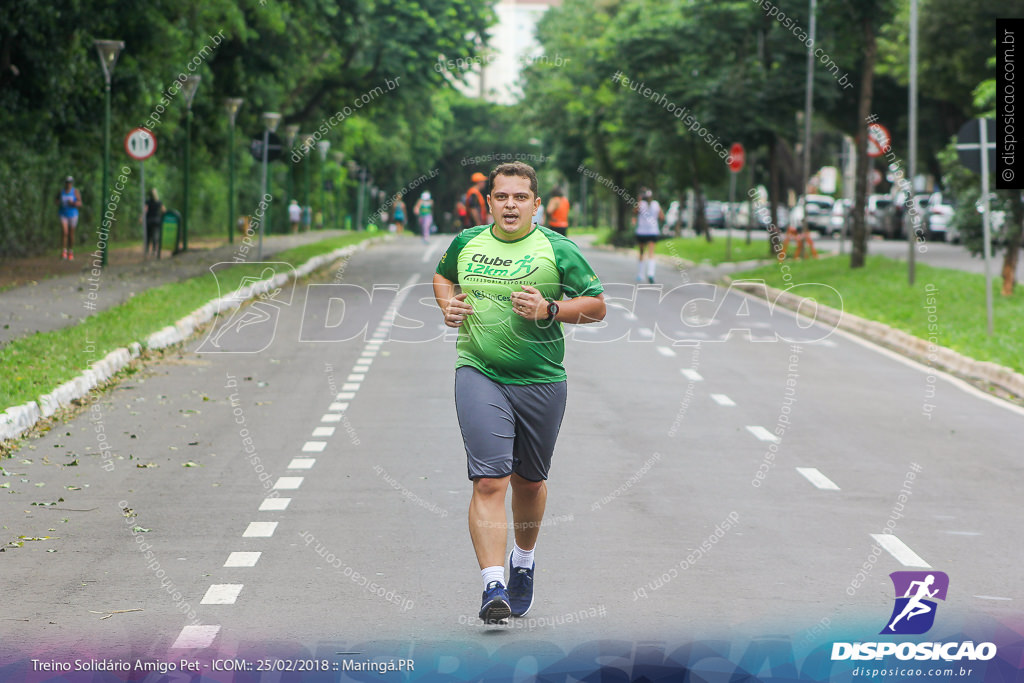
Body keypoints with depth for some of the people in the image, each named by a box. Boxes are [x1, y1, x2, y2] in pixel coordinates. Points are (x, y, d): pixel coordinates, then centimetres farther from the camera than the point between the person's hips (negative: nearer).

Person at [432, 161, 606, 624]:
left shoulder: (557, 250, -4)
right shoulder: (466, 244, 5)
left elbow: (597, 306, 0)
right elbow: (442, 275, 26)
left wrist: (549, 310, -16)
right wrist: (447, 304, 5)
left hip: (540, 382, 0)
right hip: (478, 375, 0)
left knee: (528, 481, 15)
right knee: (489, 481, -14)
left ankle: (523, 562, 43)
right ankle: (493, 587, -18)